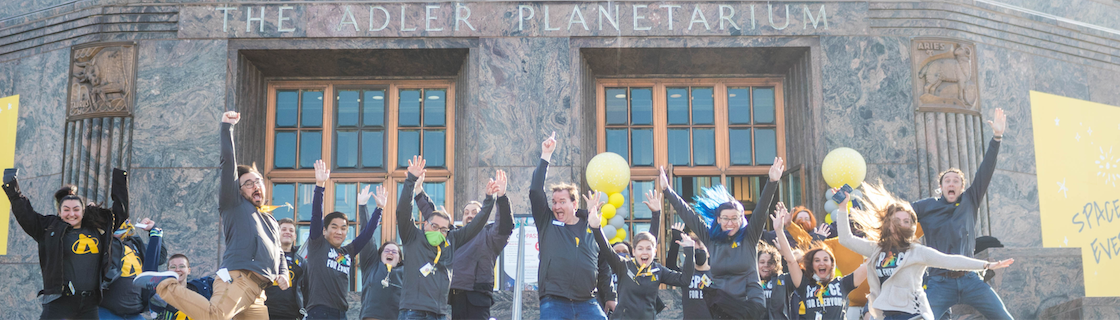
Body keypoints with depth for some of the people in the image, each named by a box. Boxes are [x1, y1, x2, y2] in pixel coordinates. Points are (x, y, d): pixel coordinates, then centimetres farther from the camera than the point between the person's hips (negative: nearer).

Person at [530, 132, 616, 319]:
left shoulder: (592, 228, 12)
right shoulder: (546, 222, 10)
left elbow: (604, 266, 18)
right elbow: (535, 191, -2)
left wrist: (610, 297, 16)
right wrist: (545, 157, -2)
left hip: (588, 304, 2)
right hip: (554, 304, -1)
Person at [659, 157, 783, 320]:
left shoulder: (749, 238, 1)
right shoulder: (711, 238, 6)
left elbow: (762, 209, -10)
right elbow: (687, 215, 8)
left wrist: (772, 182, -23)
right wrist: (667, 190, 8)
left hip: (749, 305, -2)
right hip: (721, 307, 2)